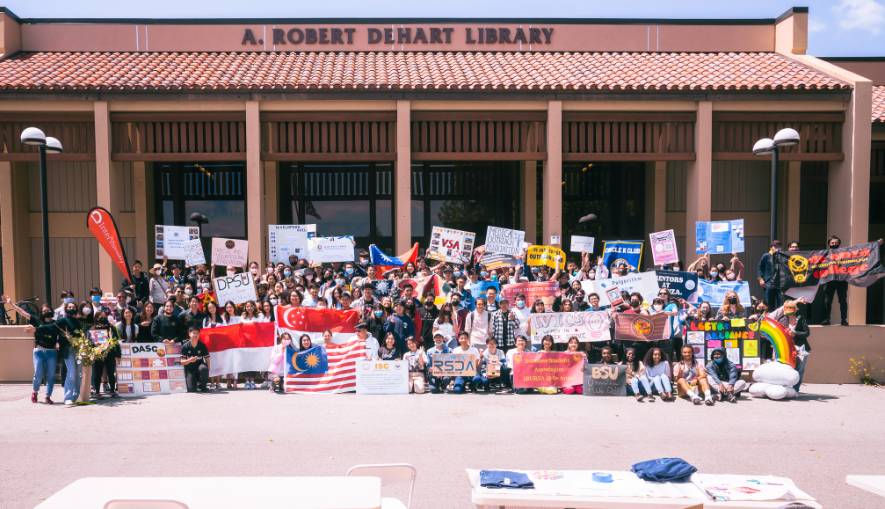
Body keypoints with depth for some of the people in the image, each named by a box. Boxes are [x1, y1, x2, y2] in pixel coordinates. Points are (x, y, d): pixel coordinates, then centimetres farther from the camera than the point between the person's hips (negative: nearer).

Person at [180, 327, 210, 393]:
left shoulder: (202, 346, -6)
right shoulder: (185, 346, -8)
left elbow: (207, 360, -4)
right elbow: (182, 362, -7)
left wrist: (207, 371, -18)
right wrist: (190, 360, -27)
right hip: (190, 370, 0)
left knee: (203, 368, -38)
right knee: (191, 390, -16)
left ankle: (202, 386, -12)